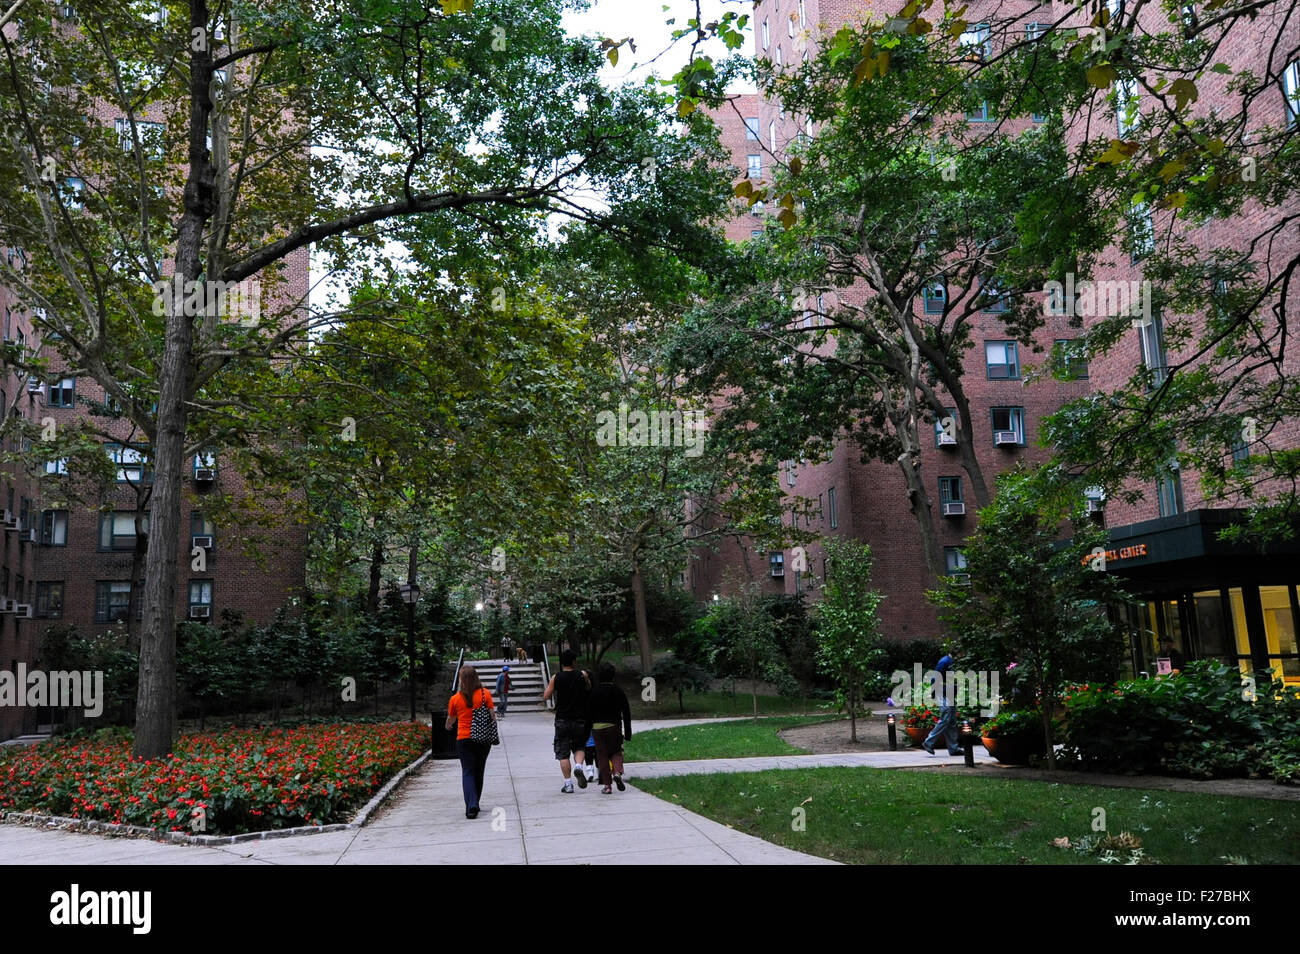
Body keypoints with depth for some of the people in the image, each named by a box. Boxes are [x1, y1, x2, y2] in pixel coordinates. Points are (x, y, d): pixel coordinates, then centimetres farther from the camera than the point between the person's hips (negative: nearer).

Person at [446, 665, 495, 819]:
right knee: (478, 772, 16)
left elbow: (451, 719, 15)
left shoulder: (455, 698, -2)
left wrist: (448, 727, 37)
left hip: (463, 739, -1)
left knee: (467, 772, 0)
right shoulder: (485, 694, -3)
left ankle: (471, 806, -16)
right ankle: (474, 804, 26)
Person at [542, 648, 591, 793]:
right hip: (579, 719, 1)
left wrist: (549, 687, 17)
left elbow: (545, 696, 0)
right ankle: (579, 766, -12)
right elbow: (589, 689, 16)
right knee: (579, 747, 17)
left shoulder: (556, 678, -5)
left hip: (562, 720, -1)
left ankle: (568, 784, 2)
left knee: (563, 753, 5)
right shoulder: (582, 675, -2)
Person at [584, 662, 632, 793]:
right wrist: (628, 732, 8)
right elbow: (626, 713, 1)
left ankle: (606, 784, 4)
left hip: (597, 728, 0)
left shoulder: (594, 693, -2)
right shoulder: (619, 692, -1)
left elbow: (589, 714, 1)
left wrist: (587, 732, 9)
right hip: (613, 726, 0)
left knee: (602, 756, 7)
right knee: (616, 752, 14)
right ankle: (617, 772, -13)